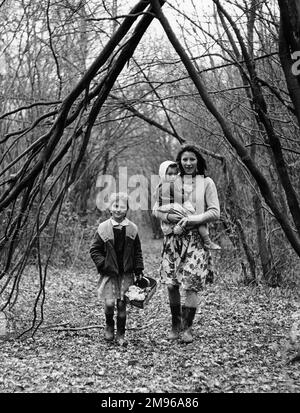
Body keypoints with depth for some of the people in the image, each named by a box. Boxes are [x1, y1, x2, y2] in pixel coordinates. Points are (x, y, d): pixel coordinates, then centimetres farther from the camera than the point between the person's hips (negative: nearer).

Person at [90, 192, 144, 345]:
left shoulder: (132, 229, 2)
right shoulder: (103, 228, -4)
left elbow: (137, 252, 9)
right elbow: (94, 250, 1)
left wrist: (139, 270, 4)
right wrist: (103, 264, -10)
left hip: (126, 273, 1)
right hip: (109, 272, -1)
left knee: (122, 304, 2)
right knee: (109, 302, -8)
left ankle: (120, 334, 17)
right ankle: (109, 326, 21)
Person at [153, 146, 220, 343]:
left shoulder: (206, 182, 5)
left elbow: (215, 212, -1)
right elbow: (156, 208, 10)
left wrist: (193, 219, -13)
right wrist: (168, 217, -10)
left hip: (196, 239, -2)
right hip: (173, 237, 2)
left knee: (192, 283, -8)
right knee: (172, 283, 3)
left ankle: (187, 327, 5)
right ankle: (175, 325, 18)